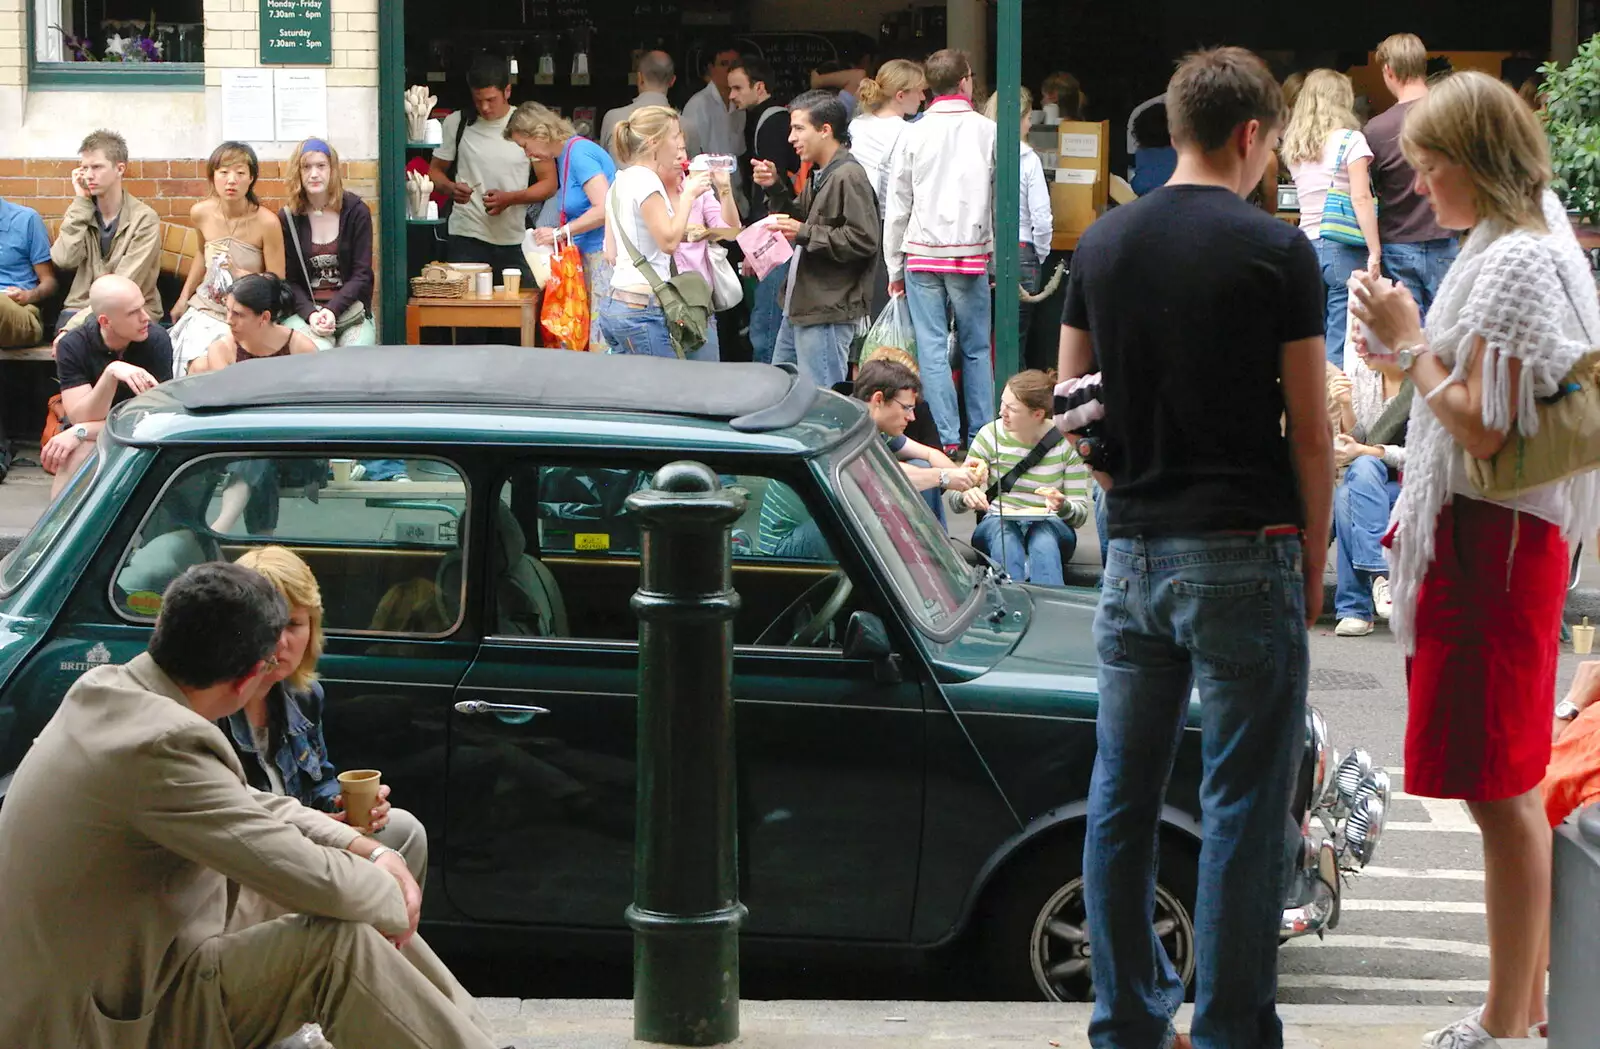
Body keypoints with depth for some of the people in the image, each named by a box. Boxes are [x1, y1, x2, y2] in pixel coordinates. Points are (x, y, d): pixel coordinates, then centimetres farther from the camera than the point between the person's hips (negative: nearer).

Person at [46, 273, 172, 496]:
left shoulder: (156, 340, -16)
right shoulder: (73, 346, -14)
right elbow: (80, 418, -22)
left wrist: (79, 433, -24)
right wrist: (111, 374, -38)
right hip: (90, 442, 0)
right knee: (75, 458, -32)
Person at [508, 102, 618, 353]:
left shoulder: (579, 153, -12)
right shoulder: (562, 157, 17)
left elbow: (604, 209, -20)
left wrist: (561, 233, -14)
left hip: (605, 255, -10)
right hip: (591, 256, 10)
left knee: (603, 344, -11)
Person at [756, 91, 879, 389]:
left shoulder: (849, 176, -15)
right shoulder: (818, 174, 17)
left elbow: (863, 240, -22)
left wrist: (805, 234, -20)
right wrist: (776, 188, 11)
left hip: (829, 313, -11)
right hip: (801, 307, 11)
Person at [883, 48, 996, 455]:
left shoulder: (914, 134, 1)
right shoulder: (988, 132, -1)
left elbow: (898, 205, 4)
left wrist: (895, 267, 11)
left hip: (922, 254, 0)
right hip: (971, 253, 0)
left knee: (932, 350, 0)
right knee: (976, 349, 8)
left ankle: (947, 439, -3)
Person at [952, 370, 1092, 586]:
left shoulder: (1065, 443, -4)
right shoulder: (991, 436, 0)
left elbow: (1081, 513, -3)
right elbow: (955, 502, 0)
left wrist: (1063, 507, -27)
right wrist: (967, 497, -25)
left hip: (1050, 528, -1)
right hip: (995, 527, 1)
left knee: (1043, 536, -37)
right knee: (1001, 528, -36)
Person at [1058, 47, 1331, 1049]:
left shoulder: (1103, 244, 7)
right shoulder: (1277, 250, -8)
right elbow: (1309, 428, -6)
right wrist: (1315, 555, 4)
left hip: (1134, 554, 5)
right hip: (1244, 554, -5)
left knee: (1123, 797, 11)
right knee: (1243, 807, 0)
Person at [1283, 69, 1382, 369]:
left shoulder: (1294, 146, 12)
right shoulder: (1350, 140, -6)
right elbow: (1361, 198, -13)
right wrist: (1375, 252, -14)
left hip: (1306, 243, 6)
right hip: (1344, 250, -6)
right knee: (1340, 350, -6)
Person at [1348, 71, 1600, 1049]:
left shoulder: (1516, 264, -17)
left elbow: (1482, 428, -21)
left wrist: (1409, 342, -12)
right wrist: (1414, 342, 7)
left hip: (1493, 539, -11)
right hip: (1493, 532, 11)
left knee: (1500, 789, -5)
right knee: (1510, 784, 15)